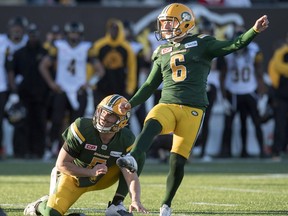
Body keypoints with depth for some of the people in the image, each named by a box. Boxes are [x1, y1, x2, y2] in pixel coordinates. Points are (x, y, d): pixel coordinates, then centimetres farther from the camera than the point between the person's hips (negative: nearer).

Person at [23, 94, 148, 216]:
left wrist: (135, 200, -44)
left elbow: (131, 176, -25)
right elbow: (62, 164, -23)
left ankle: (116, 206, -15)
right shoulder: (82, 128, -28)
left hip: (98, 180, 3)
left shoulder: (126, 140, -19)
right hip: (73, 176, -3)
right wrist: (91, 172, -33)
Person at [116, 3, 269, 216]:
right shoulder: (162, 52, 17)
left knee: (178, 162, -5)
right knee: (151, 124, -33)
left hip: (192, 110, -2)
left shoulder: (202, 44, 5)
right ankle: (133, 159, -58)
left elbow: (233, 46, -6)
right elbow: (151, 85, 24)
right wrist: (131, 104, 16)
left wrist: (254, 30, -20)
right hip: (167, 105, 2)